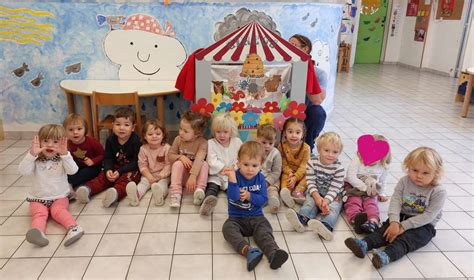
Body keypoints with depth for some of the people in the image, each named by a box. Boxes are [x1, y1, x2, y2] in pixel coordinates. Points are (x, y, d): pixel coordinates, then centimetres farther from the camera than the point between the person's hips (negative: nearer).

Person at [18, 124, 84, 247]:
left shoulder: (62, 160, -4)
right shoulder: (36, 161, -1)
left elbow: (73, 170, -23)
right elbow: (23, 171, -18)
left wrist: (65, 153, -38)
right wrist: (32, 154, -33)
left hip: (60, 197, 0)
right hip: (38, 199, 1)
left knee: (58, 210, -28)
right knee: (39, 213, -26)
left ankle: (73, 227, -46)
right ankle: (38, 232, -52)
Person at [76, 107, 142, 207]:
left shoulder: (136, 141, -14)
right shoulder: (110, 140, 1)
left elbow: (136, 162, -17)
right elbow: (108, 158, 3)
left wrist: (120, 172, -25)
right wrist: (108, 170, -19)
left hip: (131, 169, -6)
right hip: (115, 167, 6)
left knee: (125, 178, -33)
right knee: (102, 176, -16)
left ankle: (116, 193, -60)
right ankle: (87, 189, -37)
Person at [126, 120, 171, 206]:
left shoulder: (167, 148, -10)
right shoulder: (143, 149, -3)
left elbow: (168, 165, -11)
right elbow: (142, 165, -3)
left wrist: (161, 176, -22)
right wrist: (150, 177, -15)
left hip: (163, 175, -2)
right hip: (148, 175, 3)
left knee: (163, 182, -30)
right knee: (143, 182, -23)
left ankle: (160, 195, -60)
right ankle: (136, 195, -51)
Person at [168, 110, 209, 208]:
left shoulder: (202, 143, -19)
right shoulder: (178, 139, -6)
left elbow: (199, 160, -33)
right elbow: (170, 155, 0)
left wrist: (193, 176, -46)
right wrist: (180, 157, -22)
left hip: (195, 173, -2)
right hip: (182, 174, 2)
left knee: (205, 164, -30)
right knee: (177, 164, -28)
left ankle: (199, 190, -43)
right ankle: (175, 193, -37)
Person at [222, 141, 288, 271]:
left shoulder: (260, 178, 1)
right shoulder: (236, 176, -9)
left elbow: (263, 200, -3)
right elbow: (233, 197, -23)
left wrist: (249, 196, -17)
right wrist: (232, 179, -34)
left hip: (256, 217, 2)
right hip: (236, 217, -1)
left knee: (264, 229, -26)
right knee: (228, 227, -30)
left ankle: (273, 252, -46)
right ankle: (248, 250, -48)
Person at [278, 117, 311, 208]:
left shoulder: (305, 148, -16)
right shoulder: (282, 146, -12)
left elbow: (304, 166, -16)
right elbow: (283, 164, -8)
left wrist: (295, 177, -26)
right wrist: (290, 173, -25)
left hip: (301, 173, 0)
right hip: (288, 172, 0)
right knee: (285, 177, -28)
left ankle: (298, 191, -38)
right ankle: (286, 191, -49)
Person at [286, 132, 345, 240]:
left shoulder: (339, 168, -12)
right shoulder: (312, 162, -7)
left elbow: (334, 188, -16)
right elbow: (311, 182, -8)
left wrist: (326, 201, -32)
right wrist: (317, 197, -24)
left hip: (333, 195, -2)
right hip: (316, 192, 2)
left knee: (333, 207, -29)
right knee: (310, 201, -26)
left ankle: (326, 225, -58)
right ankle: (301, 219, -52)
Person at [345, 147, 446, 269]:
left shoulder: (439, 192, -15)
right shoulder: (404, 182, -4)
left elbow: (429, 216, -19)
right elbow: (395, 201, -13)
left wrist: (403, 226, -23)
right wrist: (394, 222, -29)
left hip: (423, 225, -4)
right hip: (402, 217, 4)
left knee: (406, 239, -30)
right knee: (386, 229, -21)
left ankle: (386, 256, -54)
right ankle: (364, 245, -40)